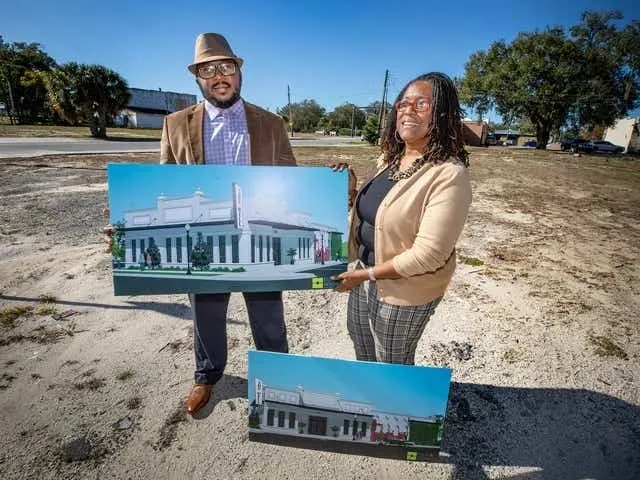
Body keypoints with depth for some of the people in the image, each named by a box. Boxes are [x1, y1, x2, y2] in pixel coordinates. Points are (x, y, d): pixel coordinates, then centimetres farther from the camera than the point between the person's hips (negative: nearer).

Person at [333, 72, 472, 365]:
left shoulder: (449, 175, -23)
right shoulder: (389, 159, 2)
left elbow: (426, 254, -25)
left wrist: (367, 274, -18)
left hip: (403, 291, -7)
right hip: (362, 276, 8)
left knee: (392, 369, 18)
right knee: (364, 356, 29)